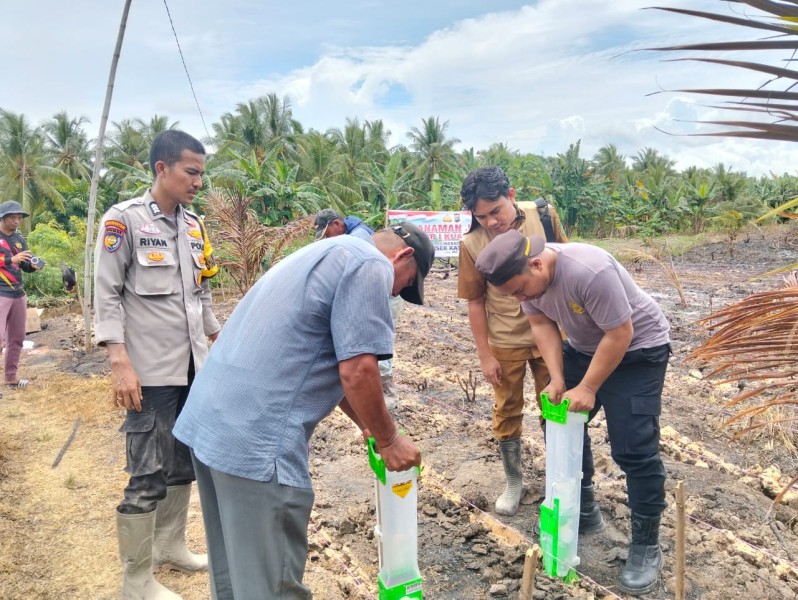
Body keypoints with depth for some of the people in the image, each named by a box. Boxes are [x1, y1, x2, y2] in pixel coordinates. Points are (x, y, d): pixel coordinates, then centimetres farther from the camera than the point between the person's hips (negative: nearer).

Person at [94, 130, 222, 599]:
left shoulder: (194, 225, 12)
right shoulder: (124, 219, -7)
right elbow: (107, 296, -10)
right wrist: (121, 363, -17)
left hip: (194, 368, 7)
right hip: (151, 373, -6)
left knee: (185, 466, 16)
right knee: (148, 477, -1)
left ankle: (172, 547, 34)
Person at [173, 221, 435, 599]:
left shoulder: (329, 254, 23)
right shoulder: (370, 265, -8)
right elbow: (357, 371, -15)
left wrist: (365, 423, 32)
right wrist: (388, 440, 1)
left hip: (212, 419, 10)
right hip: (258, 437, -10)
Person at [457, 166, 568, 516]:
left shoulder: (544, 216, -12)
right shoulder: (472, 244, -16)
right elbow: (475, 302, -7)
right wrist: (485, 356, -5)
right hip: (504, 343, -1)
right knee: (507, 412, 12)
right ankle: (513, 483, 32)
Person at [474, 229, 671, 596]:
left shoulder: (591, 272, -38)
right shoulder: (525, 274, -15)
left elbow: (620, 334, -30)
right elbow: (542, 325, -4)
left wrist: (588, 388, -23)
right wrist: (557, 379, -12)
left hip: (637, 349, -7)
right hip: (583, 348, 8)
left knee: (633, 448, -9)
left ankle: (646, 546, 7)